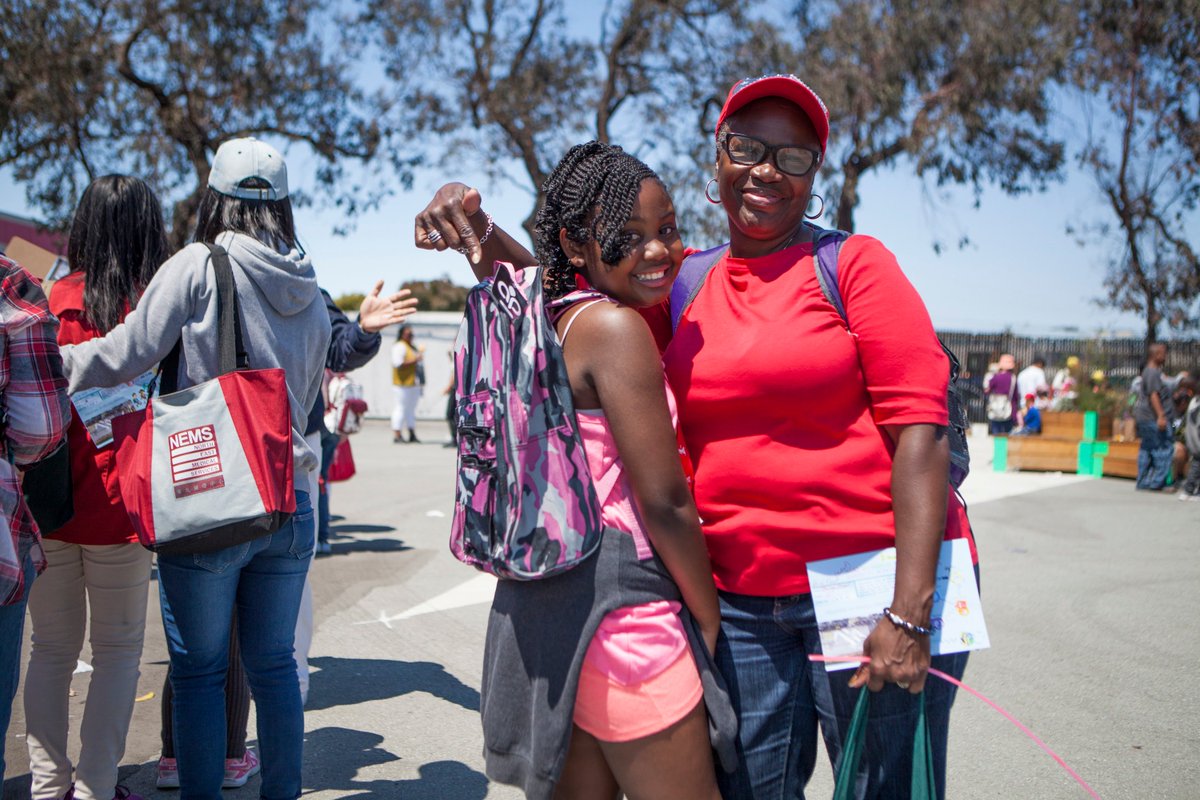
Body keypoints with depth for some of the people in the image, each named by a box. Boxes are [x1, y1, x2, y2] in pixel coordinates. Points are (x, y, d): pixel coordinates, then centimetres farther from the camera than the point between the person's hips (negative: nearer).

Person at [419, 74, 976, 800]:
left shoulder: (853, 264, -4)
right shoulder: (685, 287, 9)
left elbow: (919, 427, -10)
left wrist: (910, 611, -17)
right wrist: (478, 231, -5)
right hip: (739, 596, 4)